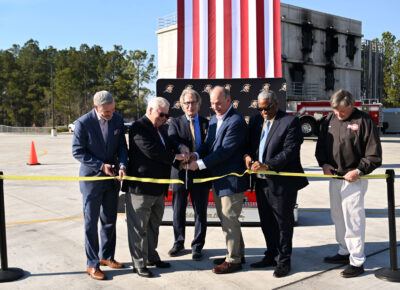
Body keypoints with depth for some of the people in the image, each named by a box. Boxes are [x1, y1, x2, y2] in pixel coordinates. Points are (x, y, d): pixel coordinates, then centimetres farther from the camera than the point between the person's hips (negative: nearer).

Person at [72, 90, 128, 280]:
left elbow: (122, 146, 4)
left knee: (109, 220, 15)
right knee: (91, 223, 3)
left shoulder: (117, 120, -2)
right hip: (92, 178, -4)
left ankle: (106, 256, 31)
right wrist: (101, 166, -17)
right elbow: (77, 152, -11)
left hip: (112, 178, 5)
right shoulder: (83, 123, -15)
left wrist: (122, 165, -14)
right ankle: (92, 264, 15)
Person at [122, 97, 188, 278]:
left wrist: (180, 160, 4)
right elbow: (152, 151, -23)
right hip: (140, 187, -9)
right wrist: (174, 157, -13)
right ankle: (139, 264, 12)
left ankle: (151, 256, 34)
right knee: (139, 227, 2)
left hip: (158, 188, 9)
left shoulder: (162, 129, 15)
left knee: (153, 225, 20)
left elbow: (166, 150, 23)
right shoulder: (138, 128, -13)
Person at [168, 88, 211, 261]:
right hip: (180, 172, 0)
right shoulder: (175, 122, 5)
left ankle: (197, 246, 22)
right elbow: (171, 138, -16)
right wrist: (181, 146, -37)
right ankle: (179, 243, 30)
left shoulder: (206, 123, 6)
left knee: (200, 212, 7)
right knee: (178, 211, 12)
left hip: (201, 173, 0)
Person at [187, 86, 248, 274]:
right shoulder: (214, 119, 12)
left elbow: (224, 151, -23)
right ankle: (237, 253, 34)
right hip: (218, 178, 10)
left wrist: (200, 164, -22)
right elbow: (208, 144, 11)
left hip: (231, 179, -10)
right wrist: (196, 154, -10)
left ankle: (233, 260, 15)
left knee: (230, 220, 0)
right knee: (225, 218, 19)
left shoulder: (236, 122, -18)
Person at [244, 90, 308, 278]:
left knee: (284, 223, 6)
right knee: (267, 222, 17)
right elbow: (249, 143, 17)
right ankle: (271, 256, 33)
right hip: (261, 181, 7)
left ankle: (283, 261, 20)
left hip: (282, 183, -7)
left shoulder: (290, 121, -10)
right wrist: (247, 156, -6)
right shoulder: (255, 120, 11)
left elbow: (290, 150, -18)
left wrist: (267, 165, -24)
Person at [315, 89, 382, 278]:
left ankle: (357, 261, 8)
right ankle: (344, 252, 31)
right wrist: (324, 163, 1)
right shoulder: (329, 120, 7)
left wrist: (358, 171, -16)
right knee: (338, 218, 15)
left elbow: (374, 155, -9)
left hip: (354, 180, -6)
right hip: (334, 178, 7)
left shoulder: (364, 121, -10)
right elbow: (320, 146, 16)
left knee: (353, 220, -3)